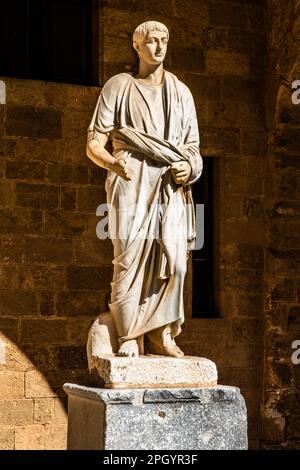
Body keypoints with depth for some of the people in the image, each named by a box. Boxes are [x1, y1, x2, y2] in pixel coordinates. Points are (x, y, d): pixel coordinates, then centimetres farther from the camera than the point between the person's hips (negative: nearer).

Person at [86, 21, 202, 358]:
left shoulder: (181, 92, 19)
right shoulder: (118, 87, 8)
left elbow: (192, 146, 22)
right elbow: (94, 144, 2)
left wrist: (189, 168, -2)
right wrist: (113, 163, -20)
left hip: (171, 187, 3)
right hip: (132, 183, -3)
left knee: (173, 260, -11)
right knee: (130, 258, -12)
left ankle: (161, 334, -1)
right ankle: (130, 337, -3)